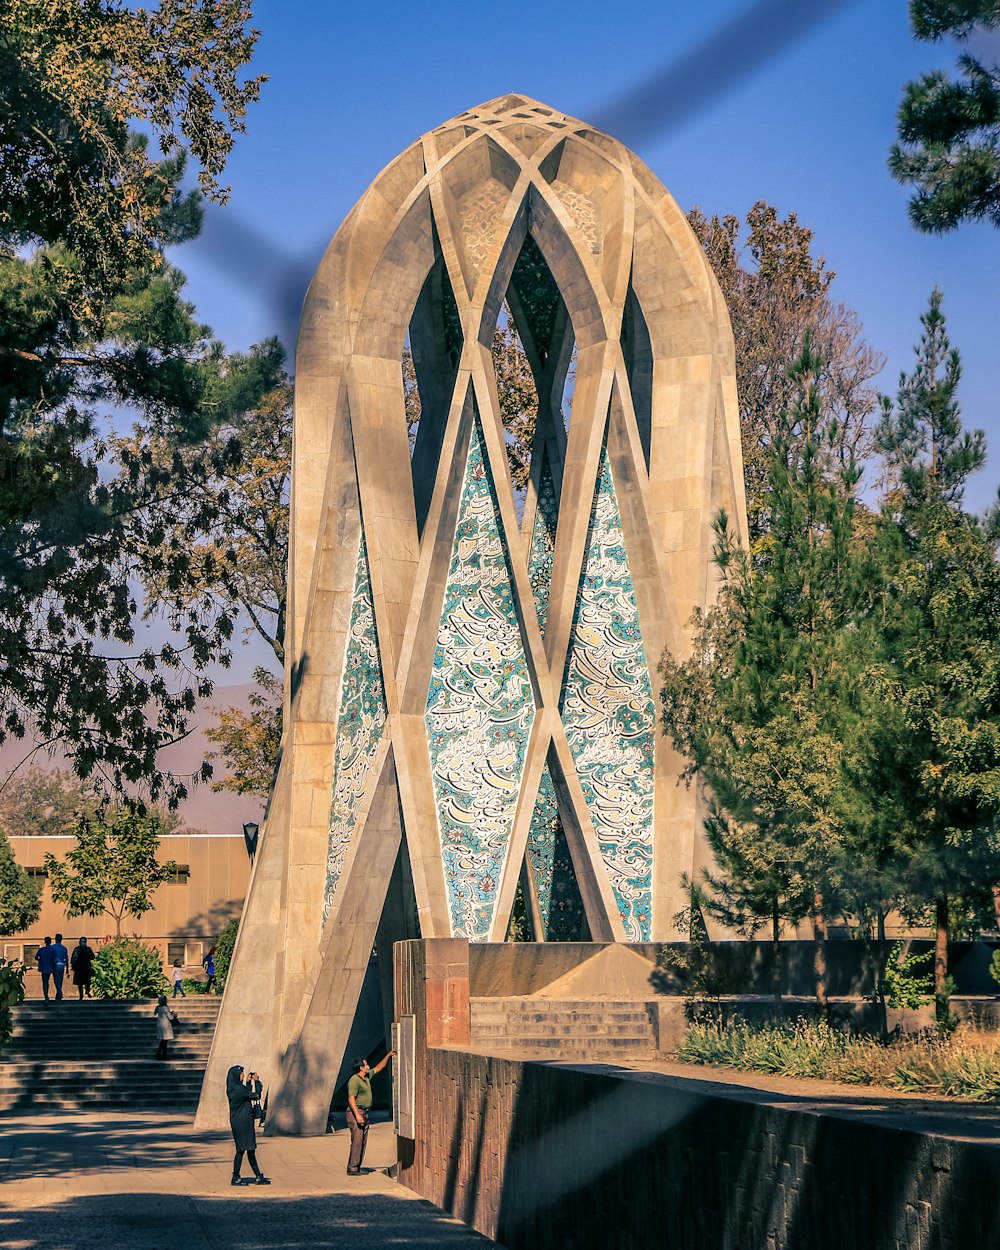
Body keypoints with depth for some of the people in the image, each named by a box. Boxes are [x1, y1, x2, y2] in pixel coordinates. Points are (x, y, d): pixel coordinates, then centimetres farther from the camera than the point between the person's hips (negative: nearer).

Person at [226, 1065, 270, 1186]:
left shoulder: (236, 1088, 9)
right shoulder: (238, 1089, -19)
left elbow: (248, 1094, 24)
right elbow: (256, 1095, -14)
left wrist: (248, 1082, 22)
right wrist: (257, 1081, -3)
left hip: (245, 1122, 10)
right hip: (241, 1122, -10)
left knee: (251, 1149, 12)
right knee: (241, 1149, -3)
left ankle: (259, 1176, 17)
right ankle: (235, 1178, 3)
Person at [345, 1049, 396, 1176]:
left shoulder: (367, 1077, 13)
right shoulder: (354, 1080, -15)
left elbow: (378, 1068, 28)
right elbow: (351, 1098, -20)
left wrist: (389, 1055, 26)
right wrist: (357, 1115, -27)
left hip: (364, 1113, 10)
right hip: (356, 1112, -10)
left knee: (363, 1141, 8)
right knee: (357, 1140, -12)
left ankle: (356, 1167, 10)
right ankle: (352, 1169, -12)